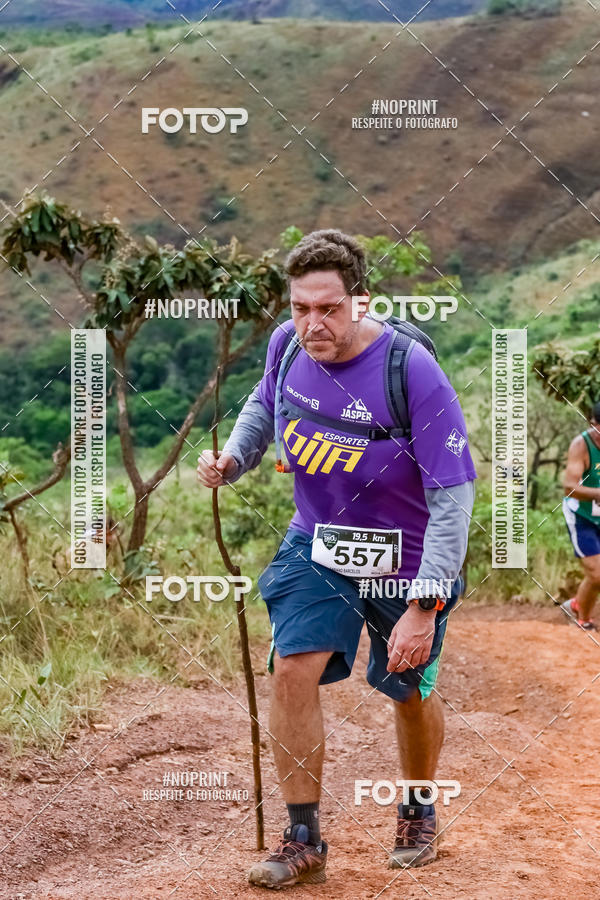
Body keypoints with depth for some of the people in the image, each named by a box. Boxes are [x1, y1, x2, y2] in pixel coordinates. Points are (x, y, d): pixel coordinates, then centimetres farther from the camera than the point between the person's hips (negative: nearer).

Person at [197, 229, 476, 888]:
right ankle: (303, 842, -1)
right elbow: (264, 402, 14)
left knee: (409, 694, 12)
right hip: (317, 545, 3)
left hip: (407, 563, -3)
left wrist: (424, 608, -30)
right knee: (292, 668, -15)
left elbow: (452, 497, -26)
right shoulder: (287, 344, -11)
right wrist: (232, 457, -6)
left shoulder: (411, 372, -27)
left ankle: (419, 813, 42)